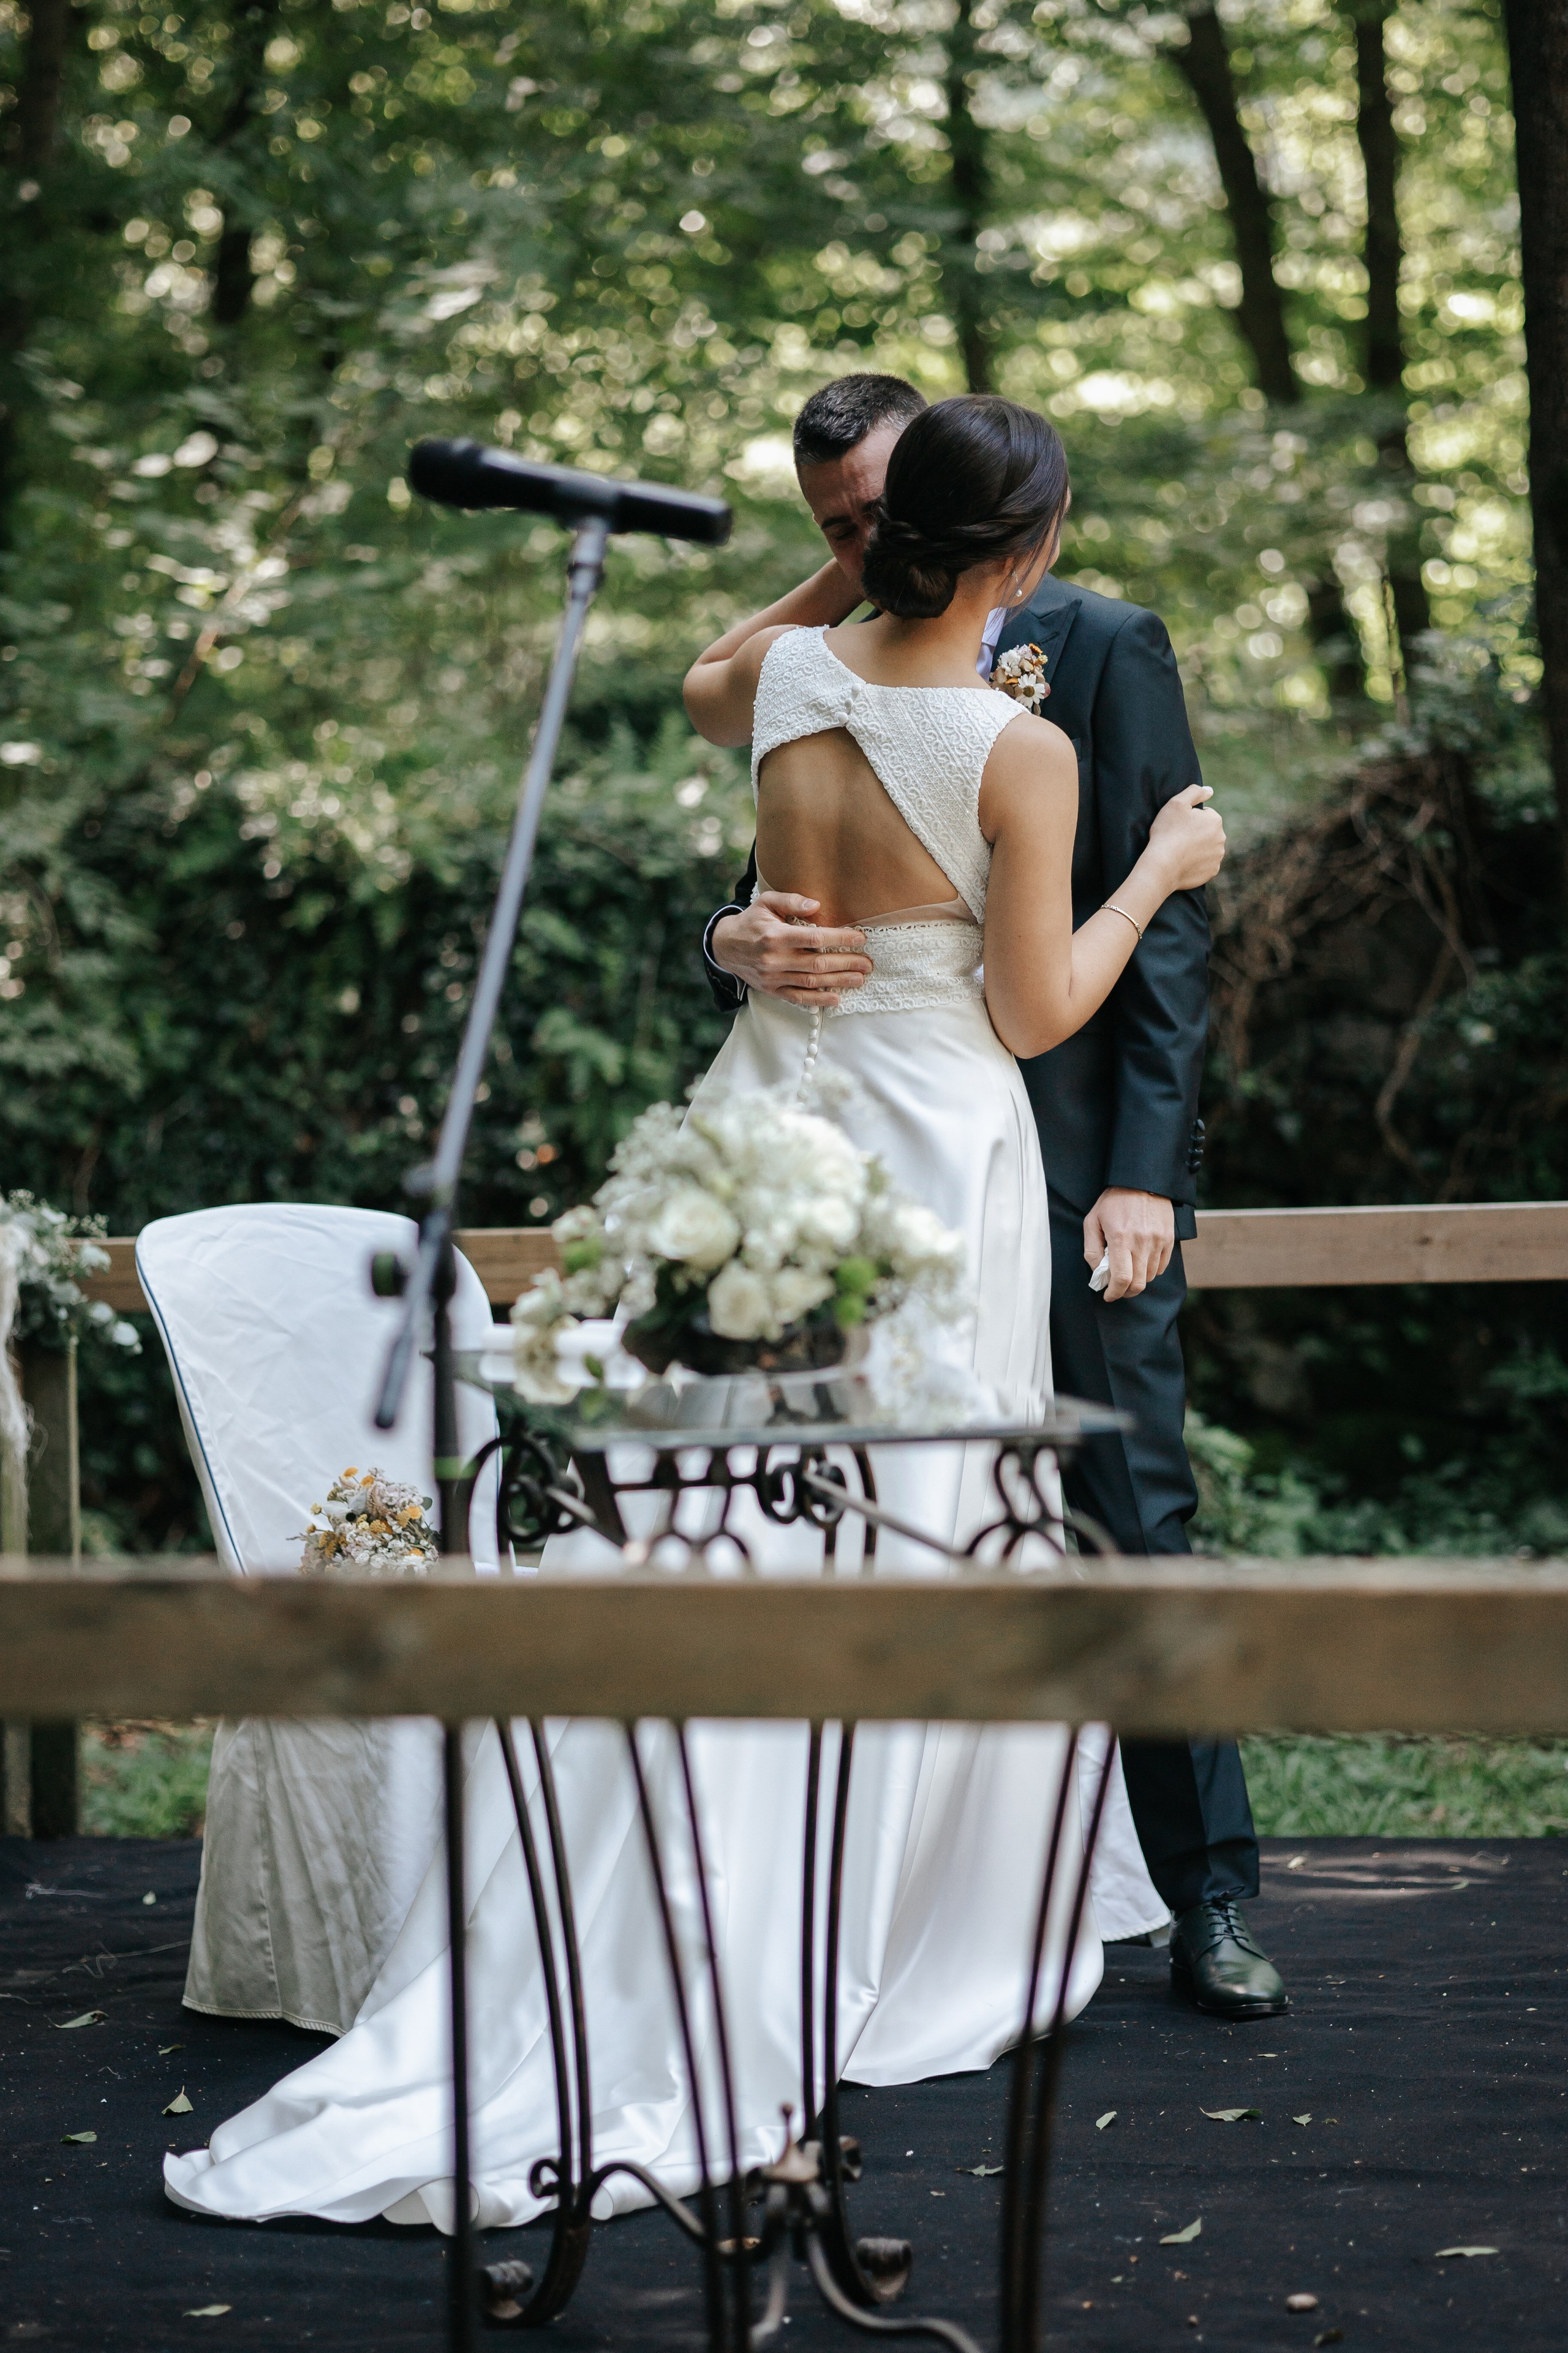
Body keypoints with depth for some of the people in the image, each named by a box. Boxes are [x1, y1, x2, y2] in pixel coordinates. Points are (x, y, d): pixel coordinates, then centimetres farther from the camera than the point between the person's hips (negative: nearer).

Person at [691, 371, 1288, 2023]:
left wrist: (1140, 1172, -12)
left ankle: (1209, 1902, 7)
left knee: (1135, 1526, -3)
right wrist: (743, 946, -19)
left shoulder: (1103, 647, 1)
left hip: (1076, 1161, -4)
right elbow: (762, 913, 7)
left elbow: (1166, 922, -4)